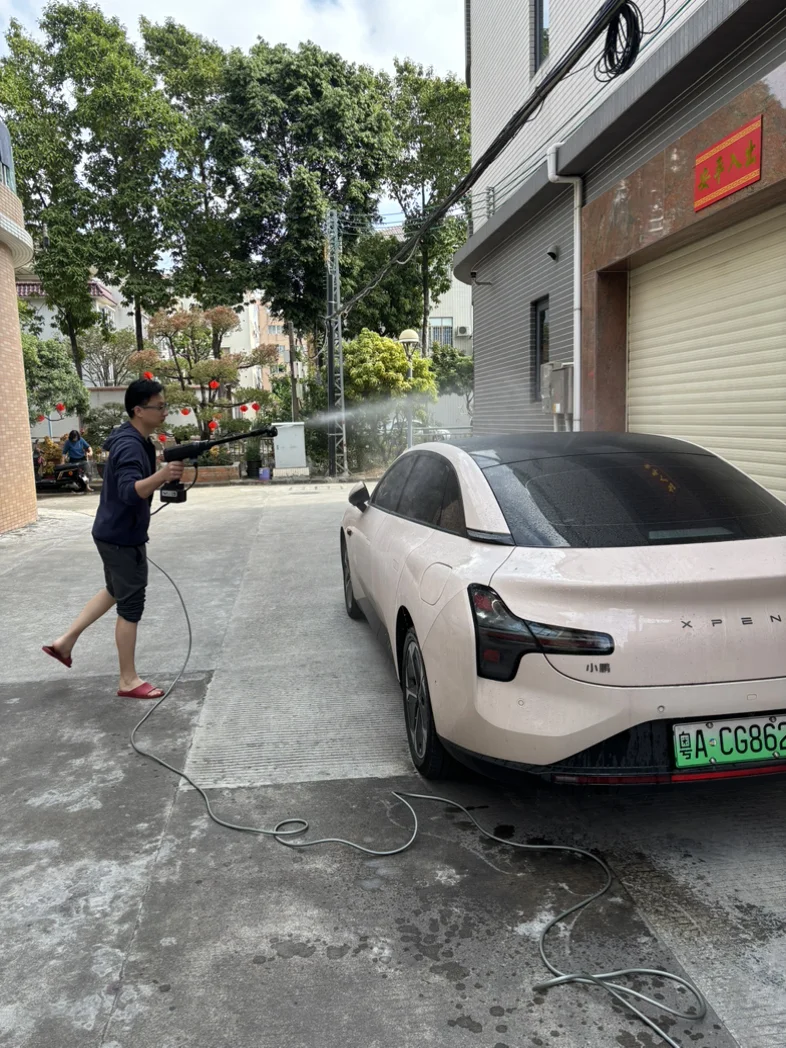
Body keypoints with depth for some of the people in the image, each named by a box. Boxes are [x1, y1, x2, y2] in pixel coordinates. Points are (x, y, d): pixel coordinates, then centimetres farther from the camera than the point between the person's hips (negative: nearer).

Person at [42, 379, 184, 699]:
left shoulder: (136, 439, 8)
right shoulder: (130, 446, -24)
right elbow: (129, 491, -41)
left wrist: (165, 475, 10)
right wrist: (161, 476, -54)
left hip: (115, 532, 10)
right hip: (122, 536, -10)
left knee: (115, 590, 26)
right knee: (131, 605, -1)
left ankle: (65, 642, 34)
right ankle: (128, 681, 11)